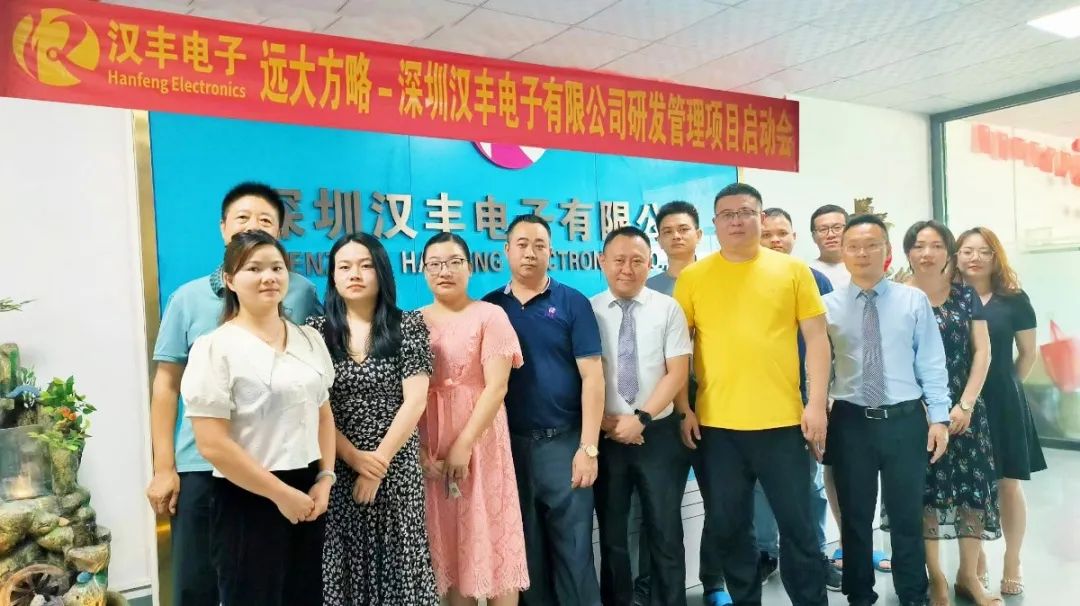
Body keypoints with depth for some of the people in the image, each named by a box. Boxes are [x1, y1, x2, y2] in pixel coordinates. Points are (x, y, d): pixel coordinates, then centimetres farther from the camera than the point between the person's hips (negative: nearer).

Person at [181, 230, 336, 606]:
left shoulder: (309, 340, 7)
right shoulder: (215, 348, -11)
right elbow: (213, 445, -15)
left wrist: (324, 480, 0)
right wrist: (280, 493, -13)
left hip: (307, 495, 6)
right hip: (248, 501, -5)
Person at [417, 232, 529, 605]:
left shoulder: (490, 316, -2)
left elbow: (496, 386, -9)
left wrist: (464, 443, -15)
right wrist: (419, 450, -8)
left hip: (479, 441, -3)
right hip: (427, 446, 3)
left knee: (490, 537, 1)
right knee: (446, 540, 9)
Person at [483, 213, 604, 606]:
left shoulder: (573, 303, -1)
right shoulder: (489, 307, 6)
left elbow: (592, 376, -5)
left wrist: (588, 447, -11)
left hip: (563, 442, -2)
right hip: (509, 444, 3)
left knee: (573, 548, 5)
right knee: (525, 549, 14)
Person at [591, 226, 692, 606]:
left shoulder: (668, 309, 0)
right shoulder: (587, 311, -1)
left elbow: (677, 373, -4)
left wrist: (641, 418, -13)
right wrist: (606, 421, -11)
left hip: (659, 433, 0)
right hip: (605, 436, 0)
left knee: (665, 533, 9)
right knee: (612, 533, 12)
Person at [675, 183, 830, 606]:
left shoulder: (792, 269, 3)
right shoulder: (692, 277, 3)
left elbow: (816, 338, 3)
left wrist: (817, 403, -4)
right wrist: (683, 409, -1)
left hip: (782, 420, -1)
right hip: (715, 424, 1)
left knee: (797, 524, 8)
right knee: (729, 528, 11)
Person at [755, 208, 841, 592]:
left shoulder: (816, 280, 3)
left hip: (806, 395, 1)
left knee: (811, 481, 10)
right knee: (761, 480, 8)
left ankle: (815, 554, 23)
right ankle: (765, 552, 22)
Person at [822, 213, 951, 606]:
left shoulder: (914, 301, 2)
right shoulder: (827, 306, 1)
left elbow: (931, 363, 1)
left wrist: (939, 417, -3)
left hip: (906, 419, 0)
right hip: (850, 422, 0)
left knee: (908, 517, 11)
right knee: (855, 518, 11)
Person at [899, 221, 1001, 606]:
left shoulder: (965, 296, 6)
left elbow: (982, 352, 3)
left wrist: (965, 404, -7)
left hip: (964, 407, 3)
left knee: (975, 487, 4)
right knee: (924, 489, 0)